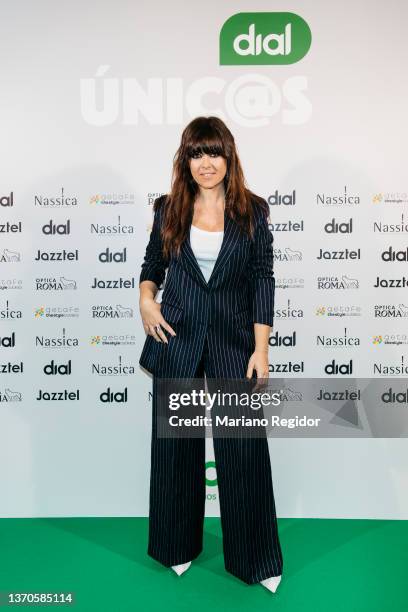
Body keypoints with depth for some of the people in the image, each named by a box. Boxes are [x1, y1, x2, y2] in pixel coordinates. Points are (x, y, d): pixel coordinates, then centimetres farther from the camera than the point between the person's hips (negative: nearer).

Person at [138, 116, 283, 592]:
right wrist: (146, 297, -8)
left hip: (233, 340, -1)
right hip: (177, 339, 2)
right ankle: (178, 545, 36)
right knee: (175, 446, 13)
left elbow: (262, 280, -2)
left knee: (244, 449, 4)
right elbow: (152, 262, 14)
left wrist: (261, 348, -7)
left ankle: (254, 557, 26)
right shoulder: (169, 209, 4)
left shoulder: (252, 211, 0)